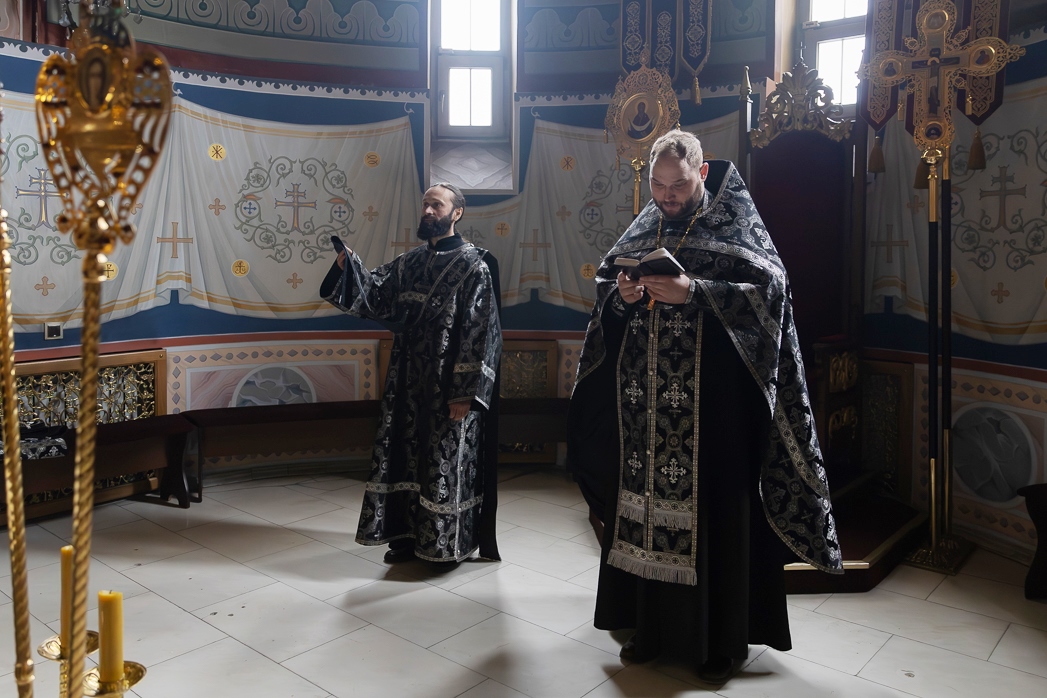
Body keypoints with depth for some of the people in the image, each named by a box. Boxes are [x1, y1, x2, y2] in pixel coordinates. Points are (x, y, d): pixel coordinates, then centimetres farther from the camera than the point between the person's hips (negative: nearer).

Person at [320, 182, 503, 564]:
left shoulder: (474, 265, -10)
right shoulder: (409, 262, 10)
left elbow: (480, 332, -14)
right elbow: (373, 295, 5)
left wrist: (466, 392, -18)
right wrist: (346, 264, -13)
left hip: (449, 386, -6)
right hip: (408, 381, 6)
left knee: (447, 461, 4)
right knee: (404, 454, 12)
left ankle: (448, 542, 21)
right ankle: (407, 533, 28)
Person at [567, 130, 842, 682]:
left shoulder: (735, 225, -1)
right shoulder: (641, 230, 13)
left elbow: (768, 289, -10)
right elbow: (604, 281, 17)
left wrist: (694, 293, -21)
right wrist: (620, 295, -6)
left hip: (712, 404, -4)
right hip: (644, 403, 5)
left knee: (712, 509, 1)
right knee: (646, 502, 8)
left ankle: (722, 641, 18)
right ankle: (652, 626, 25)